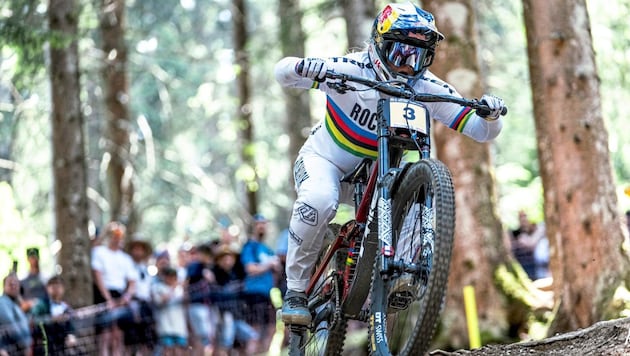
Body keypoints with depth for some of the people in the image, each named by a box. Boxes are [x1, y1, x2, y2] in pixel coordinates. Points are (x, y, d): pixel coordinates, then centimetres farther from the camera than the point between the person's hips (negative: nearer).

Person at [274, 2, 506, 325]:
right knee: (320, 200, -36)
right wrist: (313, 68, -50)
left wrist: (490, 114, -37)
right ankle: (295, 291, -22)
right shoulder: (353, 69, -24)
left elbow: (480, 131, -14)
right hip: (324, 158, -4)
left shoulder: (428, 89, -14)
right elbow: (283, 71, -28)